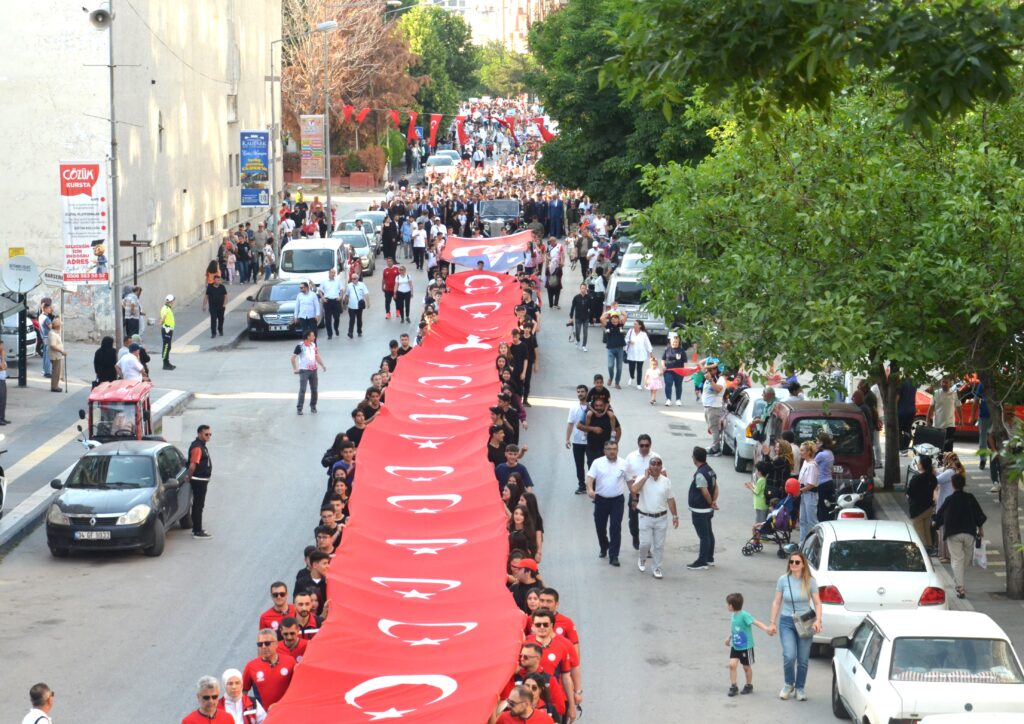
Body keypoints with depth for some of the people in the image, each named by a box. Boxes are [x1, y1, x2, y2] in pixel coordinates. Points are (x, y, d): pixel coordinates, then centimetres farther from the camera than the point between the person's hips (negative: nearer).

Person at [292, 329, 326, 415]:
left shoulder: (313, 345, 9)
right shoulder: (300, 346, -10)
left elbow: (317, 356, 18)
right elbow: (293, 358, -7)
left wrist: (322, 365, 4)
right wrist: (295, 369, -13)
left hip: (313, 370, 6)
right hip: (304, 370, -5)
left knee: (314, 390, 8)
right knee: (302, 390, -8)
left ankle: (313, 407, 21)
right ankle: (299, 408, -4)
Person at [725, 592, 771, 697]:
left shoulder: (744, 615, -22)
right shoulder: (733, 616, 2)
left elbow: (755, 622, -32)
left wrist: (766, 628, -48)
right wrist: (729, 639, 34)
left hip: (746, 646, -6)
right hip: (735, 646, 6)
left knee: (746, 667, 9)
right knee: (732, 664, -7)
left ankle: (749, 686, 28)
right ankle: (733, 686, 3)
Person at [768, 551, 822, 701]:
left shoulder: (810, 581, -3)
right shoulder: (783, 580, -2)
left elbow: (817, 603, 0)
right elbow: (776, 602, 4)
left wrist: (818, 620, -15)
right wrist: (772, 622, 2)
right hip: (786, 622, 0)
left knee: (803, 660, 3)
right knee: (789, 656, -15)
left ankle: (799, 688, 23)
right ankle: (788, 684, 10)